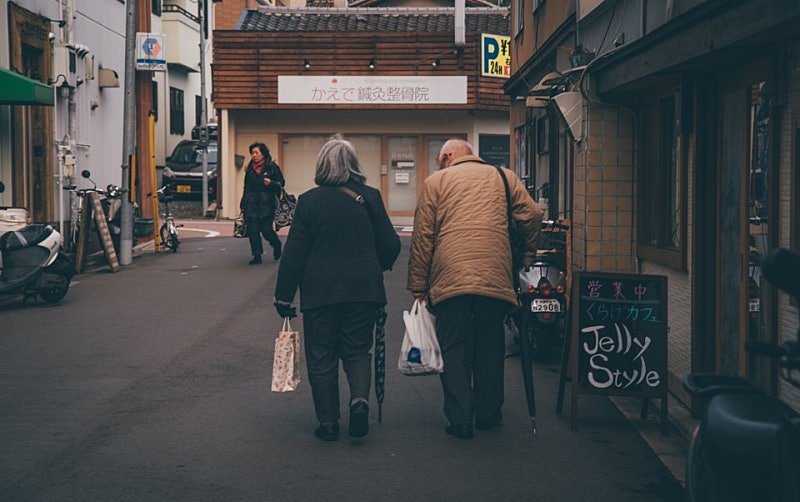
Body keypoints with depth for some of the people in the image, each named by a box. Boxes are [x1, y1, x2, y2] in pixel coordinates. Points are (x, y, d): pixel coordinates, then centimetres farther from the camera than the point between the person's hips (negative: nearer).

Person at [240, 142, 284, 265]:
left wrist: (271, 183, -19)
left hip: (266, 204, -4)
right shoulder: (250, 169, 12)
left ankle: (276, 245, 26)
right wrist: (243, 204, 17)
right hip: (251, 204, 4)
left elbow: (281, 183, 2)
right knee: (252, 230, -1)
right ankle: (257, 255, 6)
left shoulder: (272, 167, -1)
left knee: (266, 230, -5)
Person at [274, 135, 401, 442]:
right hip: (363, 289, 1)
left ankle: (328, 423, 10)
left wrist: (284, 295, 2)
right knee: (357, 350, 14)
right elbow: (390, 245, 1)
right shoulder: (369, 197, -1)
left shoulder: (309, 201, -5)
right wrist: (377, 269, 22)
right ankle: (360, 400, -11)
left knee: (322, 357, 9)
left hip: (319, 290, -1)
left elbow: (294, 252, -5)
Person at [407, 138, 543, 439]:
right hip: (495, 278, 2)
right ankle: (488, 414, 23)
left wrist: (418, 289, 9)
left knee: (453, 349, 6)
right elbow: (532, 214, 7)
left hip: (449, 279, -2)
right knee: (490, 347, 14)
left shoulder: (436, 181, 12)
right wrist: (527, 254, 23)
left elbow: (422, 239, 7)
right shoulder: (504, 177, 17)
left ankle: (459, 420, 3)